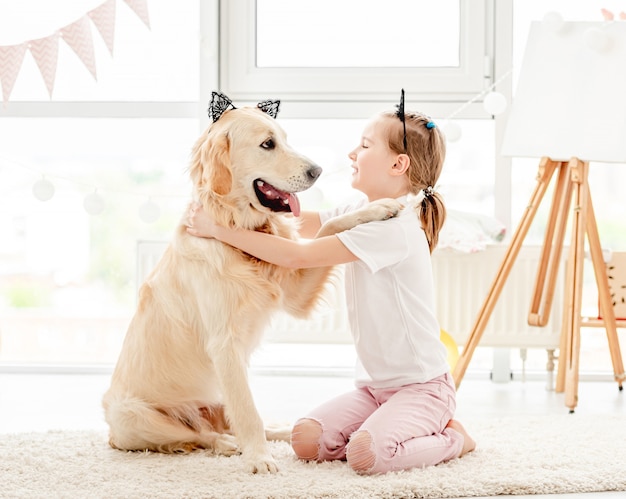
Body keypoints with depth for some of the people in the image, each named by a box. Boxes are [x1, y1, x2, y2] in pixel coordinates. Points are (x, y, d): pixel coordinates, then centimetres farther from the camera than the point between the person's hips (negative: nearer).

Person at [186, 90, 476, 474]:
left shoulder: (393, 226, -22)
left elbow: (300, 256, -24)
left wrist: (221, 230, -19)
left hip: (422, 385, -8)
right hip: (376, 384, 9)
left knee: (365, 454, -29)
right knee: (305, 440, -7)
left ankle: (452, 438, 0)